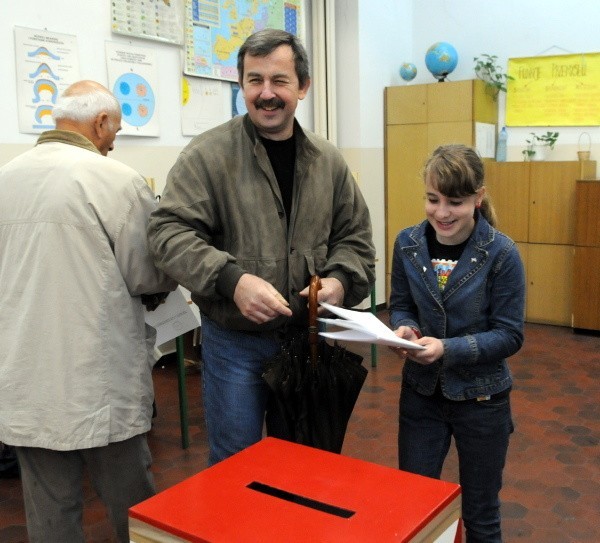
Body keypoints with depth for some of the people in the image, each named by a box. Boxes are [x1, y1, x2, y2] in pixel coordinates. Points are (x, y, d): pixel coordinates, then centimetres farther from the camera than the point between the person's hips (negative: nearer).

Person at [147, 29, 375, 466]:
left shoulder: (328, 160, 3)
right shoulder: (208, 153, -11)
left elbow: (354, 236, 10)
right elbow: (169, 232, -16)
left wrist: (339, 280, -11)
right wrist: (232, 279, -30)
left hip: (309, 337, 4)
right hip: (235, 341, -4)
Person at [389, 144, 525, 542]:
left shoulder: (502, 254, -17)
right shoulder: (408, 244, -6)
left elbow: (510, 336, -14)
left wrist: (448, 349, -28)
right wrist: (404, 328, -18)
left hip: (481, 398, -3)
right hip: (421, 392, 3)